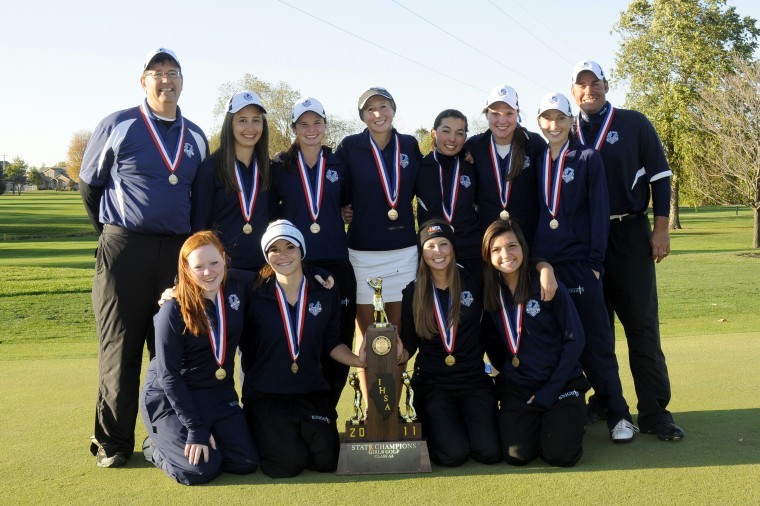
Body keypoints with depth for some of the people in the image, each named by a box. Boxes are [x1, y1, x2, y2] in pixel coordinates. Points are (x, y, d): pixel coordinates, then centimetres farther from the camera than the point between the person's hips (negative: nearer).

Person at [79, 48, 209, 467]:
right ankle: (113, 441, 11)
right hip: (125, 251, -3)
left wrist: (189, 242, 11)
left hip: (178, 252, 3)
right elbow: (89, 186, 7)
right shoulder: (117, 126, 1)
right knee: (120, 348, 1)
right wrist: (112, 235, 8)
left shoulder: (196, 138, 12)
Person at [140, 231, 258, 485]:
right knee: (202, 469, -18)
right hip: (170, 398, -5)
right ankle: (157, 447, 13)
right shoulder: (174, 310, -21)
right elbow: (168, 375, -18)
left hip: (220, 393, 5)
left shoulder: (238, 283, -8)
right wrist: (196, 428, -21)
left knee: (246, 462, -5)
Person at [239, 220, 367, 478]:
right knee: (288, 464, -16)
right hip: (266, 395, -2)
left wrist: (357, 360, -5)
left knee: (328, 460, -11)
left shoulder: (325, 294, 3)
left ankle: (301, 434, 21)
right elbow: (246, 348, -2)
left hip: (311, 392, 3)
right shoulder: (255, 296, -5)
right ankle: (261, 434, 16)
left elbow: (331, 343, 9)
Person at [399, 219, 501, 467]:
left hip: (473, 379, 1)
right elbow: (409, 345, 6)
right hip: (432, 383, -1)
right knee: (453, 454, -20)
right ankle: (431, 425, 13)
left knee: (489, 452, -18)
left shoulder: (473, 282, 1)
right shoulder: (413, 293, 1)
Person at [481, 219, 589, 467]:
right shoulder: (490, 293, 1)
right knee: (517, 455, -17)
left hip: (561, 383, -2)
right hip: (516, 387, 3)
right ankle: (536, 422, 16)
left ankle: (567, 420, 14)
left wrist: (550, 391, -13)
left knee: (560, 454, -20)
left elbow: (575, 340, -9)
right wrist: (506, 375, -1)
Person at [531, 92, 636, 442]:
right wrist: (531, 258, 4)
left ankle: (618, 414, 9)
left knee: (596, 341, -1)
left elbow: (600, 212, -3)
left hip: (579, 264, -3)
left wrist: (595, 261, -9)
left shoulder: (588, 159, 2)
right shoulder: (536, 161, 11)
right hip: (543, 265, 3)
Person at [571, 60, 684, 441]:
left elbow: (660, 175, 2)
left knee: (642, 324, -3)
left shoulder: (634, 124, 3)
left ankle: (654, 412, 1)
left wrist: (661, 229, -6)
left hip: (630, 235, -2)